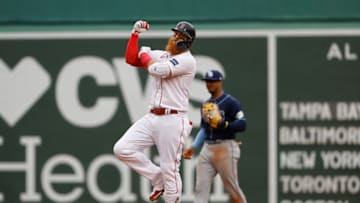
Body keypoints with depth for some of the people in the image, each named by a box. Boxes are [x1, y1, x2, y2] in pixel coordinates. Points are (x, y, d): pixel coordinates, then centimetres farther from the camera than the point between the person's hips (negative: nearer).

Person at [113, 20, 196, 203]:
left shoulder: (187, 60, -7)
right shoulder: (161, 56, 16)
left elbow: (157, 70, -16)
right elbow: (131, 59, 17)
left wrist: (144, 53, 4)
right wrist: (135, 34, 6)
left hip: (172, 120, -7)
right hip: (151, 118, 7)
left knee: (169, 170, -6)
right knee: (122, 149, -6)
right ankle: (157, 179, 10)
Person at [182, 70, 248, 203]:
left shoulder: (231, 102, -5)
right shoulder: (206, 105, 18)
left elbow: (242, 124, -13)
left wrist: (224, 125, -27)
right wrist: (193, 147, 14)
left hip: (225, 148, -7)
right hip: (207, 149, 7)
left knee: (232, 188, -3)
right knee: (200, 188, -5)